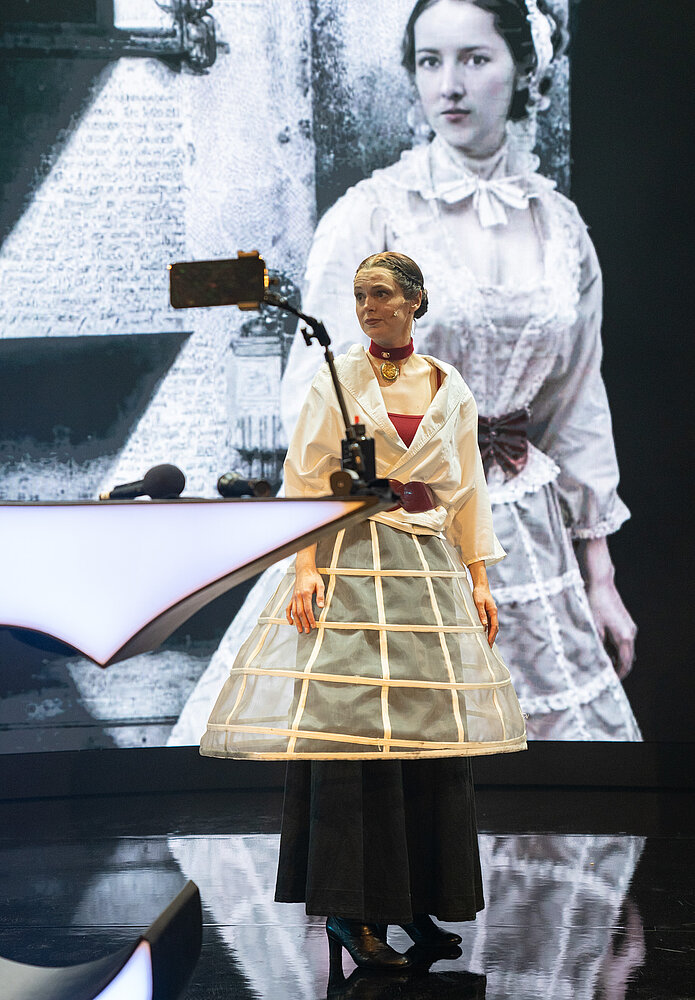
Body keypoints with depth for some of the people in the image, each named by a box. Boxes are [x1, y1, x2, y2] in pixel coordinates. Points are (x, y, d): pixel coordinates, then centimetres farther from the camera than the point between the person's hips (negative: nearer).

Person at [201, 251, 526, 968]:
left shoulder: (450, 388, 12)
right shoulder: (336, 379, 3)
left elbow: (467, 489, 16)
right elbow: (306, 479, -1)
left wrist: (479, 579, 10)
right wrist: (305, 570, -12)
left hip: (430, 562, 4)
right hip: (350, 559, -4)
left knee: (431, 732, 0)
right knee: (351, 727, -11)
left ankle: (416, 901, 9)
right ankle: (350, 911, -9)